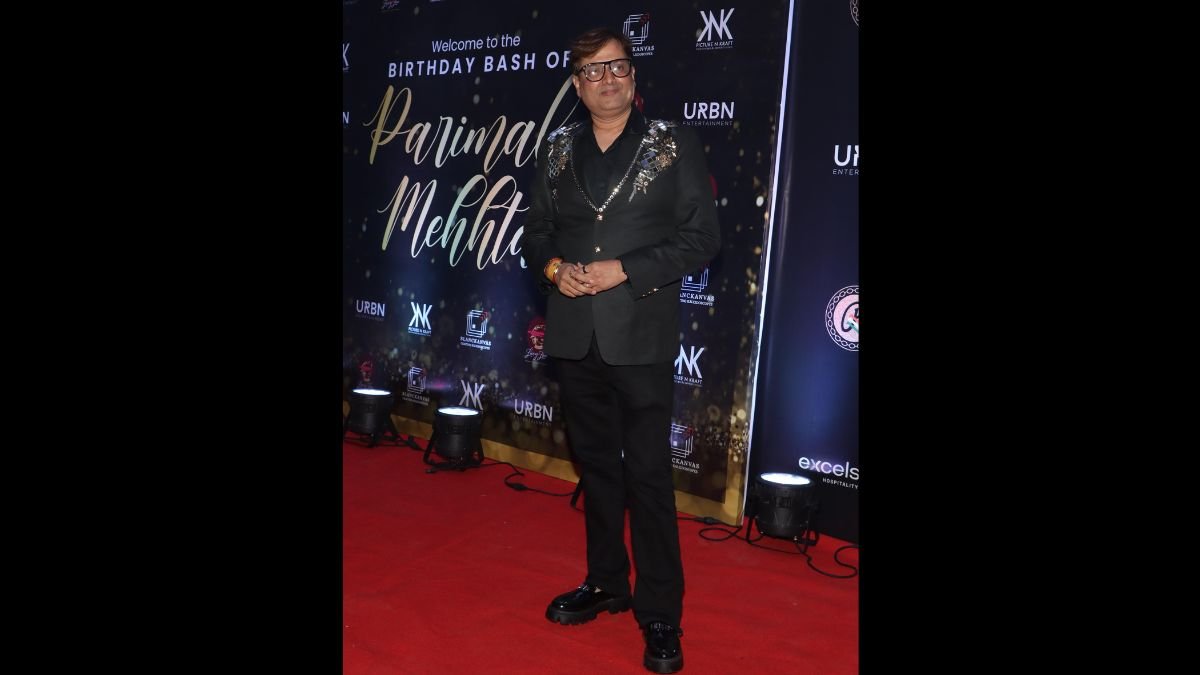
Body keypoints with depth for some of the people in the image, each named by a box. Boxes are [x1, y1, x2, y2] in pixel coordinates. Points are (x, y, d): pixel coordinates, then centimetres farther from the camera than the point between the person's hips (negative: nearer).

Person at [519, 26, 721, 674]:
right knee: (596, 464, 15)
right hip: (575, 335, 4)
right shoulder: (556, 149, 10)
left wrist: (624, 271, -15)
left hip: (641, 335, -4)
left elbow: (703, 236, -6)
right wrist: (552, 267, -8)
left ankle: (659, 612, 12)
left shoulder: (673, 144, -1)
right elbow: (536, 230, 14)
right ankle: (606, 583, 31)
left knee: (648, 473, 0)